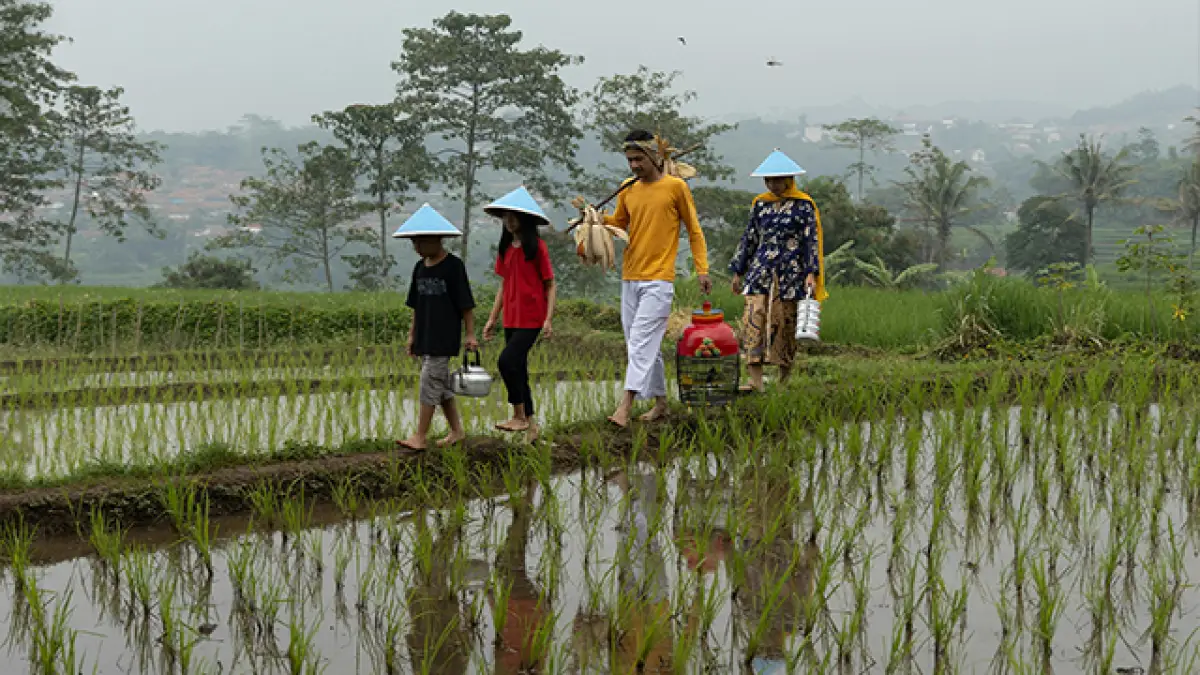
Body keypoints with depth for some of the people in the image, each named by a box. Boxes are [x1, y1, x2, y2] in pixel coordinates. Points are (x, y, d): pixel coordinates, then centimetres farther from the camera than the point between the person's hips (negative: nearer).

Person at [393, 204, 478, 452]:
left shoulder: (453, 265, -9)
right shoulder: (420, 267, 10)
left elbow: (465, 303, -8)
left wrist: (470, 334, -9)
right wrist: (412, 335, 15)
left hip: (445, 337, -7)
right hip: (425, 337, 7)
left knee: (430, 381, -10)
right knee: (441, 384, 11)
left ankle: (420, 436, -8)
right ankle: (457, 431, 22)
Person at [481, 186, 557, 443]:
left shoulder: (537, 246, -6)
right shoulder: (505, 248, 12)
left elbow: (550, 286, -6)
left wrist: (548, 319, -14)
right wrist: (492, 320, 15)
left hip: (531, 318, -7)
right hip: (511, 319, 7)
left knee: (507, 361, -19)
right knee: (518, 370, 8)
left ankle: (520, 416, -9)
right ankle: (530, 424, 16)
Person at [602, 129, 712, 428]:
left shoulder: (675, 187, -2)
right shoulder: (628, 191, 11)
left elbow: (694, 230, 3)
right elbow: (617, 224, 20)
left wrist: (702, 270, -3)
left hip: (658, 280, -6)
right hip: (630, 278, 6)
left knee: (642, 341, -15)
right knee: (647, 346, 11)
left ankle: (626, 406, -23)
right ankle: (660, 401, 23)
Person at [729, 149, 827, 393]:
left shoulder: (803, 205, 1)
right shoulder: (760, 204, 13)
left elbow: (811, 240, -2)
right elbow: (749, 238, 18)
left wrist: (811, 273, -11)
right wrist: (738, 272, 18)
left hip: (790, 273, -3)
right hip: (761, 270, 3)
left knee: (785, 323, 0)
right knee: (754, 318, -12)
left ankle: (784, 380, 12)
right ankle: (756, 380, -16)